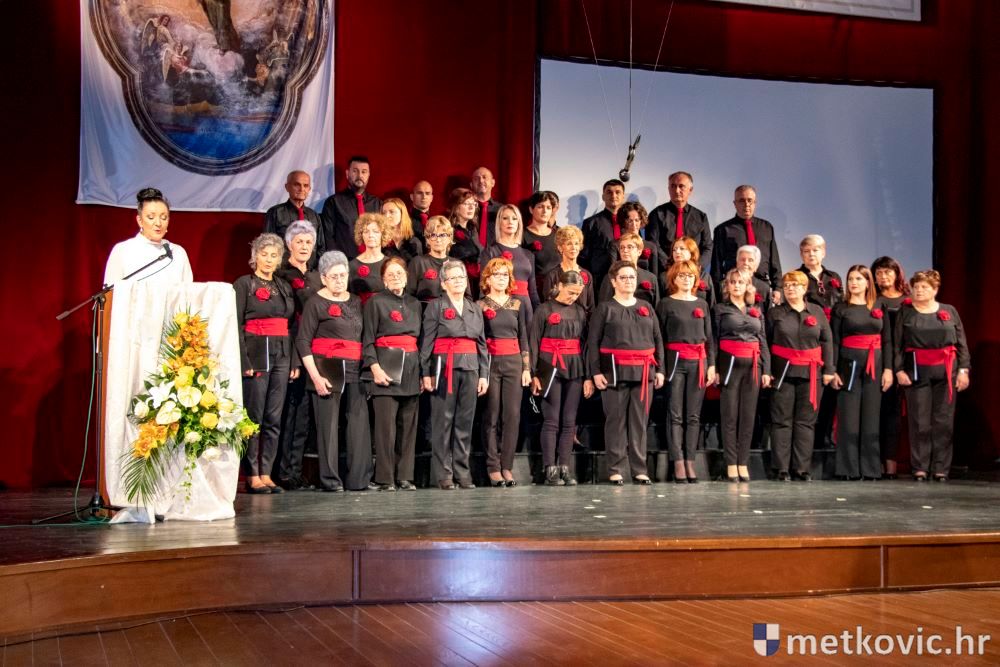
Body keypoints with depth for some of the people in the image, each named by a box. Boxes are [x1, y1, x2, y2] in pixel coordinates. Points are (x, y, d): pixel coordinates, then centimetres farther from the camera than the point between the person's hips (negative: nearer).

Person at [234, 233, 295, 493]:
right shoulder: (243, 284, 0)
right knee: (254, 417, -4)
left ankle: (266, 474, 8)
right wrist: (244, 362, -14)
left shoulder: (284, 287, 16)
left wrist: (294, 361, 9)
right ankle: (252, 476, 0)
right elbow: (236, 325, -6)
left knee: (274, 418, 4)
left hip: (281, 355, 5)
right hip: (256, 354, -5)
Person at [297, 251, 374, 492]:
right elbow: (303, 341, -4)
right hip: (327, 369, -5)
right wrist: (315, 376, -12)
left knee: (360, 422, -2)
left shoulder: (355, 302, 17)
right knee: (329, 424, -4)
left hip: (355, 370, 5)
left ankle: (359, 479, 2)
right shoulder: (316, 303, 1)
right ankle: (330, 479, 3)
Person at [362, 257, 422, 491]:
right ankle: (385, 479, -3)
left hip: (411, 368, 5)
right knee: (386, 424, -8)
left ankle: (405, 477, 10)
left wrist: (424, 371, 12)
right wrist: (375, 367, -14)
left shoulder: (414, 304, 17)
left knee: (408, 424, 4)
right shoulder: (376, 302, 2)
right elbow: (367, 339, -3)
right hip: (386, 366, -5)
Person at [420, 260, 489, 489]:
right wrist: (426, 373, -9)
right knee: (443, 422, -3)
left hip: (470, 369, 4)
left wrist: (484, 374, 8)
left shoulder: (475, 309, 16)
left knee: (465, 422, 5)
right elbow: (427, 342, -2)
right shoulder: (435, 307, 3)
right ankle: (443, 474, 1)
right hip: (444, 368, -4)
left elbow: (482, 343, 15)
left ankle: (462, 472, 10)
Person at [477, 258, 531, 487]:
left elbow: (523, 338, 13)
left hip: (514, 362, 3)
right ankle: (493, 467, 2)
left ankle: (507, 466, 3)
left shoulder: (518, 304, 12)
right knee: (492, 416, -2)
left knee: (512, 415, -2)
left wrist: (527, 368, 8)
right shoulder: (480, 305, 3)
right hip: (490, 363, -3)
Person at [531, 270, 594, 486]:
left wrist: (588, 376, 8)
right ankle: (550, 470, -2)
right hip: (551, 369, -4)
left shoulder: (580, 312, 11)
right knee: (551, 421, -4)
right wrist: (534, 374, -7)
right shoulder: (545, 310, 0)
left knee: (569, 422, 3)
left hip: (575, 370, 4)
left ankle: (565, 468, 7)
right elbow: (533, 342, -1)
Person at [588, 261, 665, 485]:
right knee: (616, 420, -2)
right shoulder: (605, 308, 3)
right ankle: (615, 470, 3)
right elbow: (593, 341, -1)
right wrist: (596, 371, -9)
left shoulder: (646, 307, 14)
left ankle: (639, 470, 10)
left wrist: (660, 369, 8)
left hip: (644, 372, 3)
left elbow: (658, 339, 15)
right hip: (615, 371, -3)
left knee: (640, 422, 4)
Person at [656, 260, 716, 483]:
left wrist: (711, 365, 6)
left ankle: (690, 463, 5)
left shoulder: (702, 304, 14)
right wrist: (660, 367, -8)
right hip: (675, 361, -3)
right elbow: (659, 337, -1)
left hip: (698, 363, 4)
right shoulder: (666, 304, 3)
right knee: (676, 415, -4)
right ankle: (678, 463, -4)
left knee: (694, 416, 3)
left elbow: (709, 337, 14)